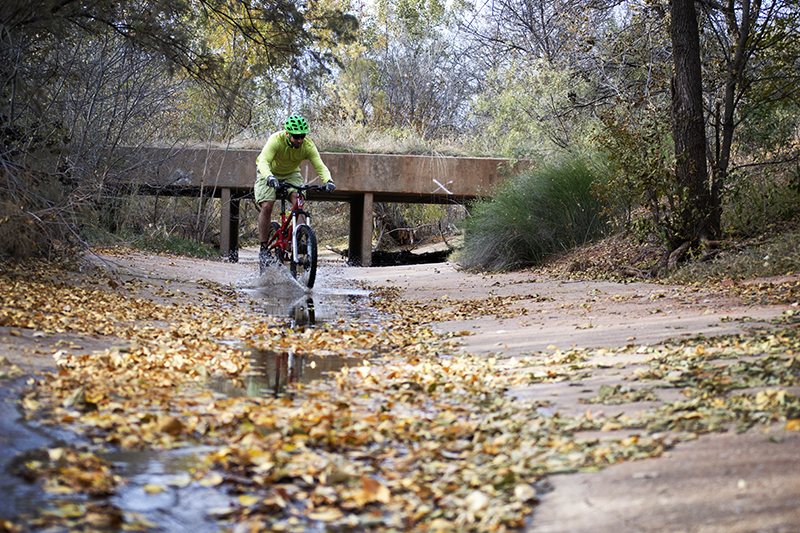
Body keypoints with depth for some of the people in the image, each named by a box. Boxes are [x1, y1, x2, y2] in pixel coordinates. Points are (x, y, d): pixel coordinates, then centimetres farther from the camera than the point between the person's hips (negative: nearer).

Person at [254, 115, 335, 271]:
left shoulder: (308, 146, -25)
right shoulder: (276, 140, -33)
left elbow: (320, 166, -31)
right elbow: (263, 161, -44)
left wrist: (328, 180, -53)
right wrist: (269, 177, -65)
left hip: (291, 174, 2)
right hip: (269, 173, -2)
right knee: (266, 206, -19)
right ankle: (263, 248, -9)